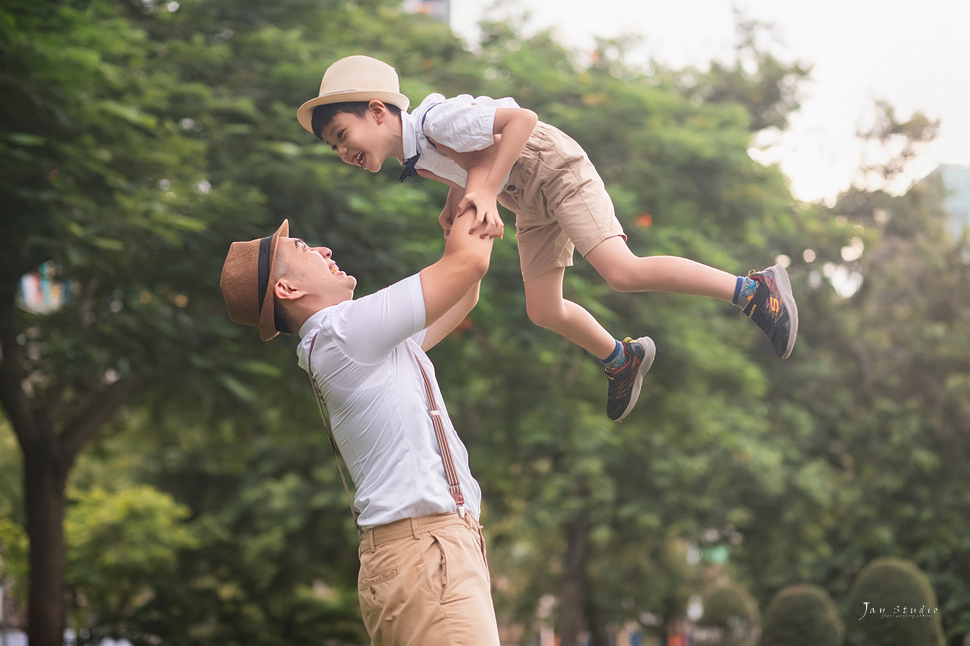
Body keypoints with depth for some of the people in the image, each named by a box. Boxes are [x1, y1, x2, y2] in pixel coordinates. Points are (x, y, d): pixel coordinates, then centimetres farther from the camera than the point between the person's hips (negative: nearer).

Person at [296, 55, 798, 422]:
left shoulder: (436, 119, -28)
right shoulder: (416, 161, 1)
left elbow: (521, 119, -31)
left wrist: (484, 188, -38)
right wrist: (453, 203, -1)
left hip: (557, 170, -9)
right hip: (530, 204, 9)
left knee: (621, 272, -24)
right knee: (543, 312, 10)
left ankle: (754, 289, -15)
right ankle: (622, 359, 36)